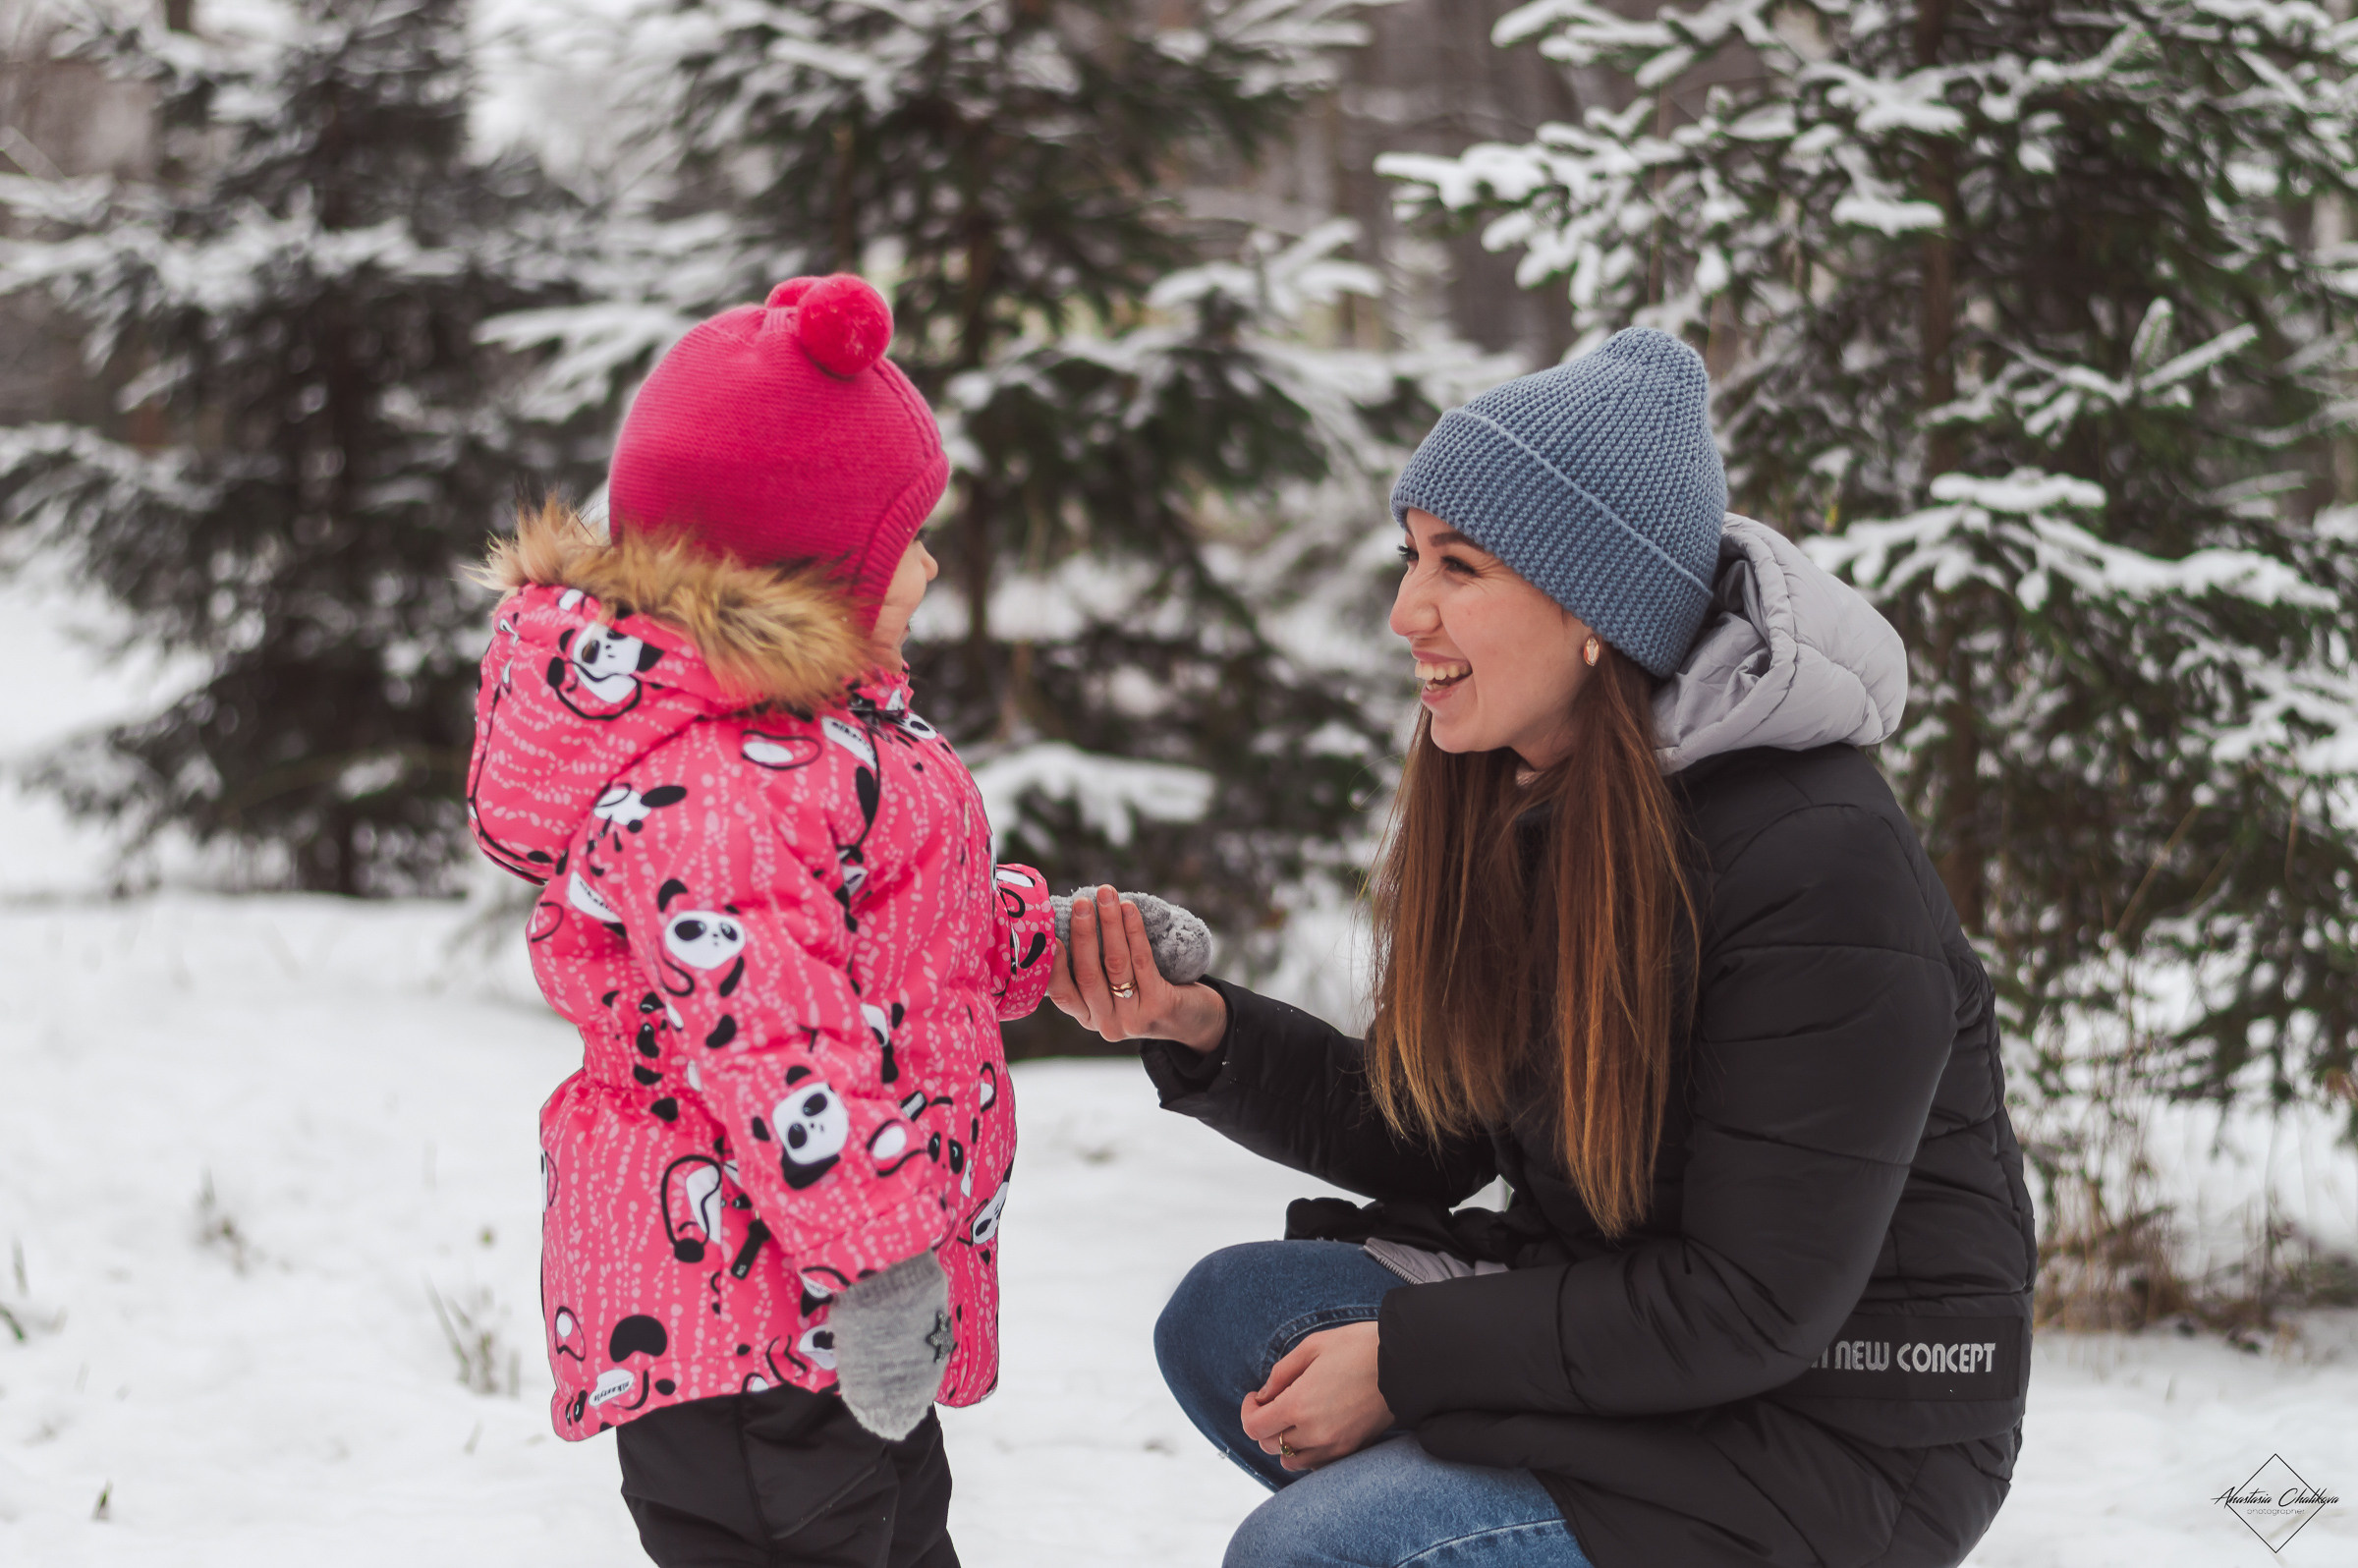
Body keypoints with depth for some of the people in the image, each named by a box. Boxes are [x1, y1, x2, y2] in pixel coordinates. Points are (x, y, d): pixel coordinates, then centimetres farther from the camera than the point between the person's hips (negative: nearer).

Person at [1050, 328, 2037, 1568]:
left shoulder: (1820, 865, -25)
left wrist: (1406, 1357, -19)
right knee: (1229, 1318, -2)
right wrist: (1202, 1031, -9)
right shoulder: (1507, 808, 2)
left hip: (1833, 1429, -9)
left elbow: (1750, 1306, -23)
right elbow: (1424, 1132, 8)